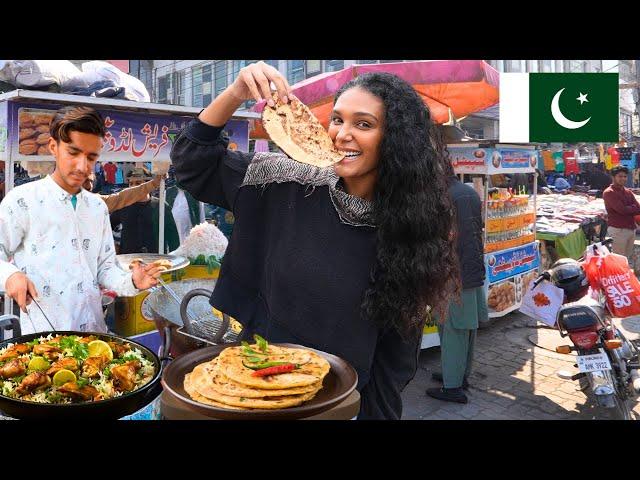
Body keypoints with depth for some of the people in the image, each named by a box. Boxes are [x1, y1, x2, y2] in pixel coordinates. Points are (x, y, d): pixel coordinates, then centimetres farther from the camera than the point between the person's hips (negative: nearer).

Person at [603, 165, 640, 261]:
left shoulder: (628, 192, 14)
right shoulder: (609, 193, -9)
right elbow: (622, 209, -17)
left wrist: (628, 209, -16)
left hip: (631, 229, 7)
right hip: (618, 230, -7)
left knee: (629, 257, 13)